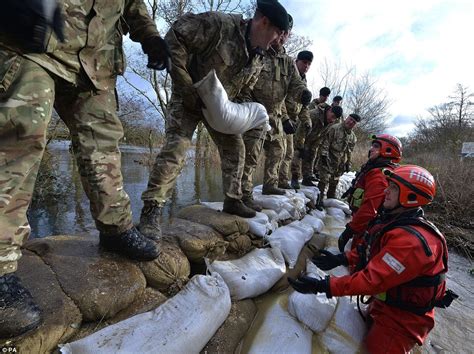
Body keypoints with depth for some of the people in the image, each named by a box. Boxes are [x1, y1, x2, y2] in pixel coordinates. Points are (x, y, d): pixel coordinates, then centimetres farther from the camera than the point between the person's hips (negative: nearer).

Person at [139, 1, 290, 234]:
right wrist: (185, 87, -26)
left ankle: (232, 201, 17)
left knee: (235, 148, 3)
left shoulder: (257, 60, 1)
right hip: (188, 99, -7)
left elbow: (244, 91, 13)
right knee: (176, 147, -23)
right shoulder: (218, 24, -22)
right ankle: (151, 210, -14)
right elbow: (174, 39, -23)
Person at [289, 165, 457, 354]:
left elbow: (373, 279, -34)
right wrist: (341, 258, 0)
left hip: (403, 316, -8)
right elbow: (371, 248, 9)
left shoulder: (411, 240, -33)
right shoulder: (395, 220, -3)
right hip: (383, 302, 8)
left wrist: (322, 286, -34)